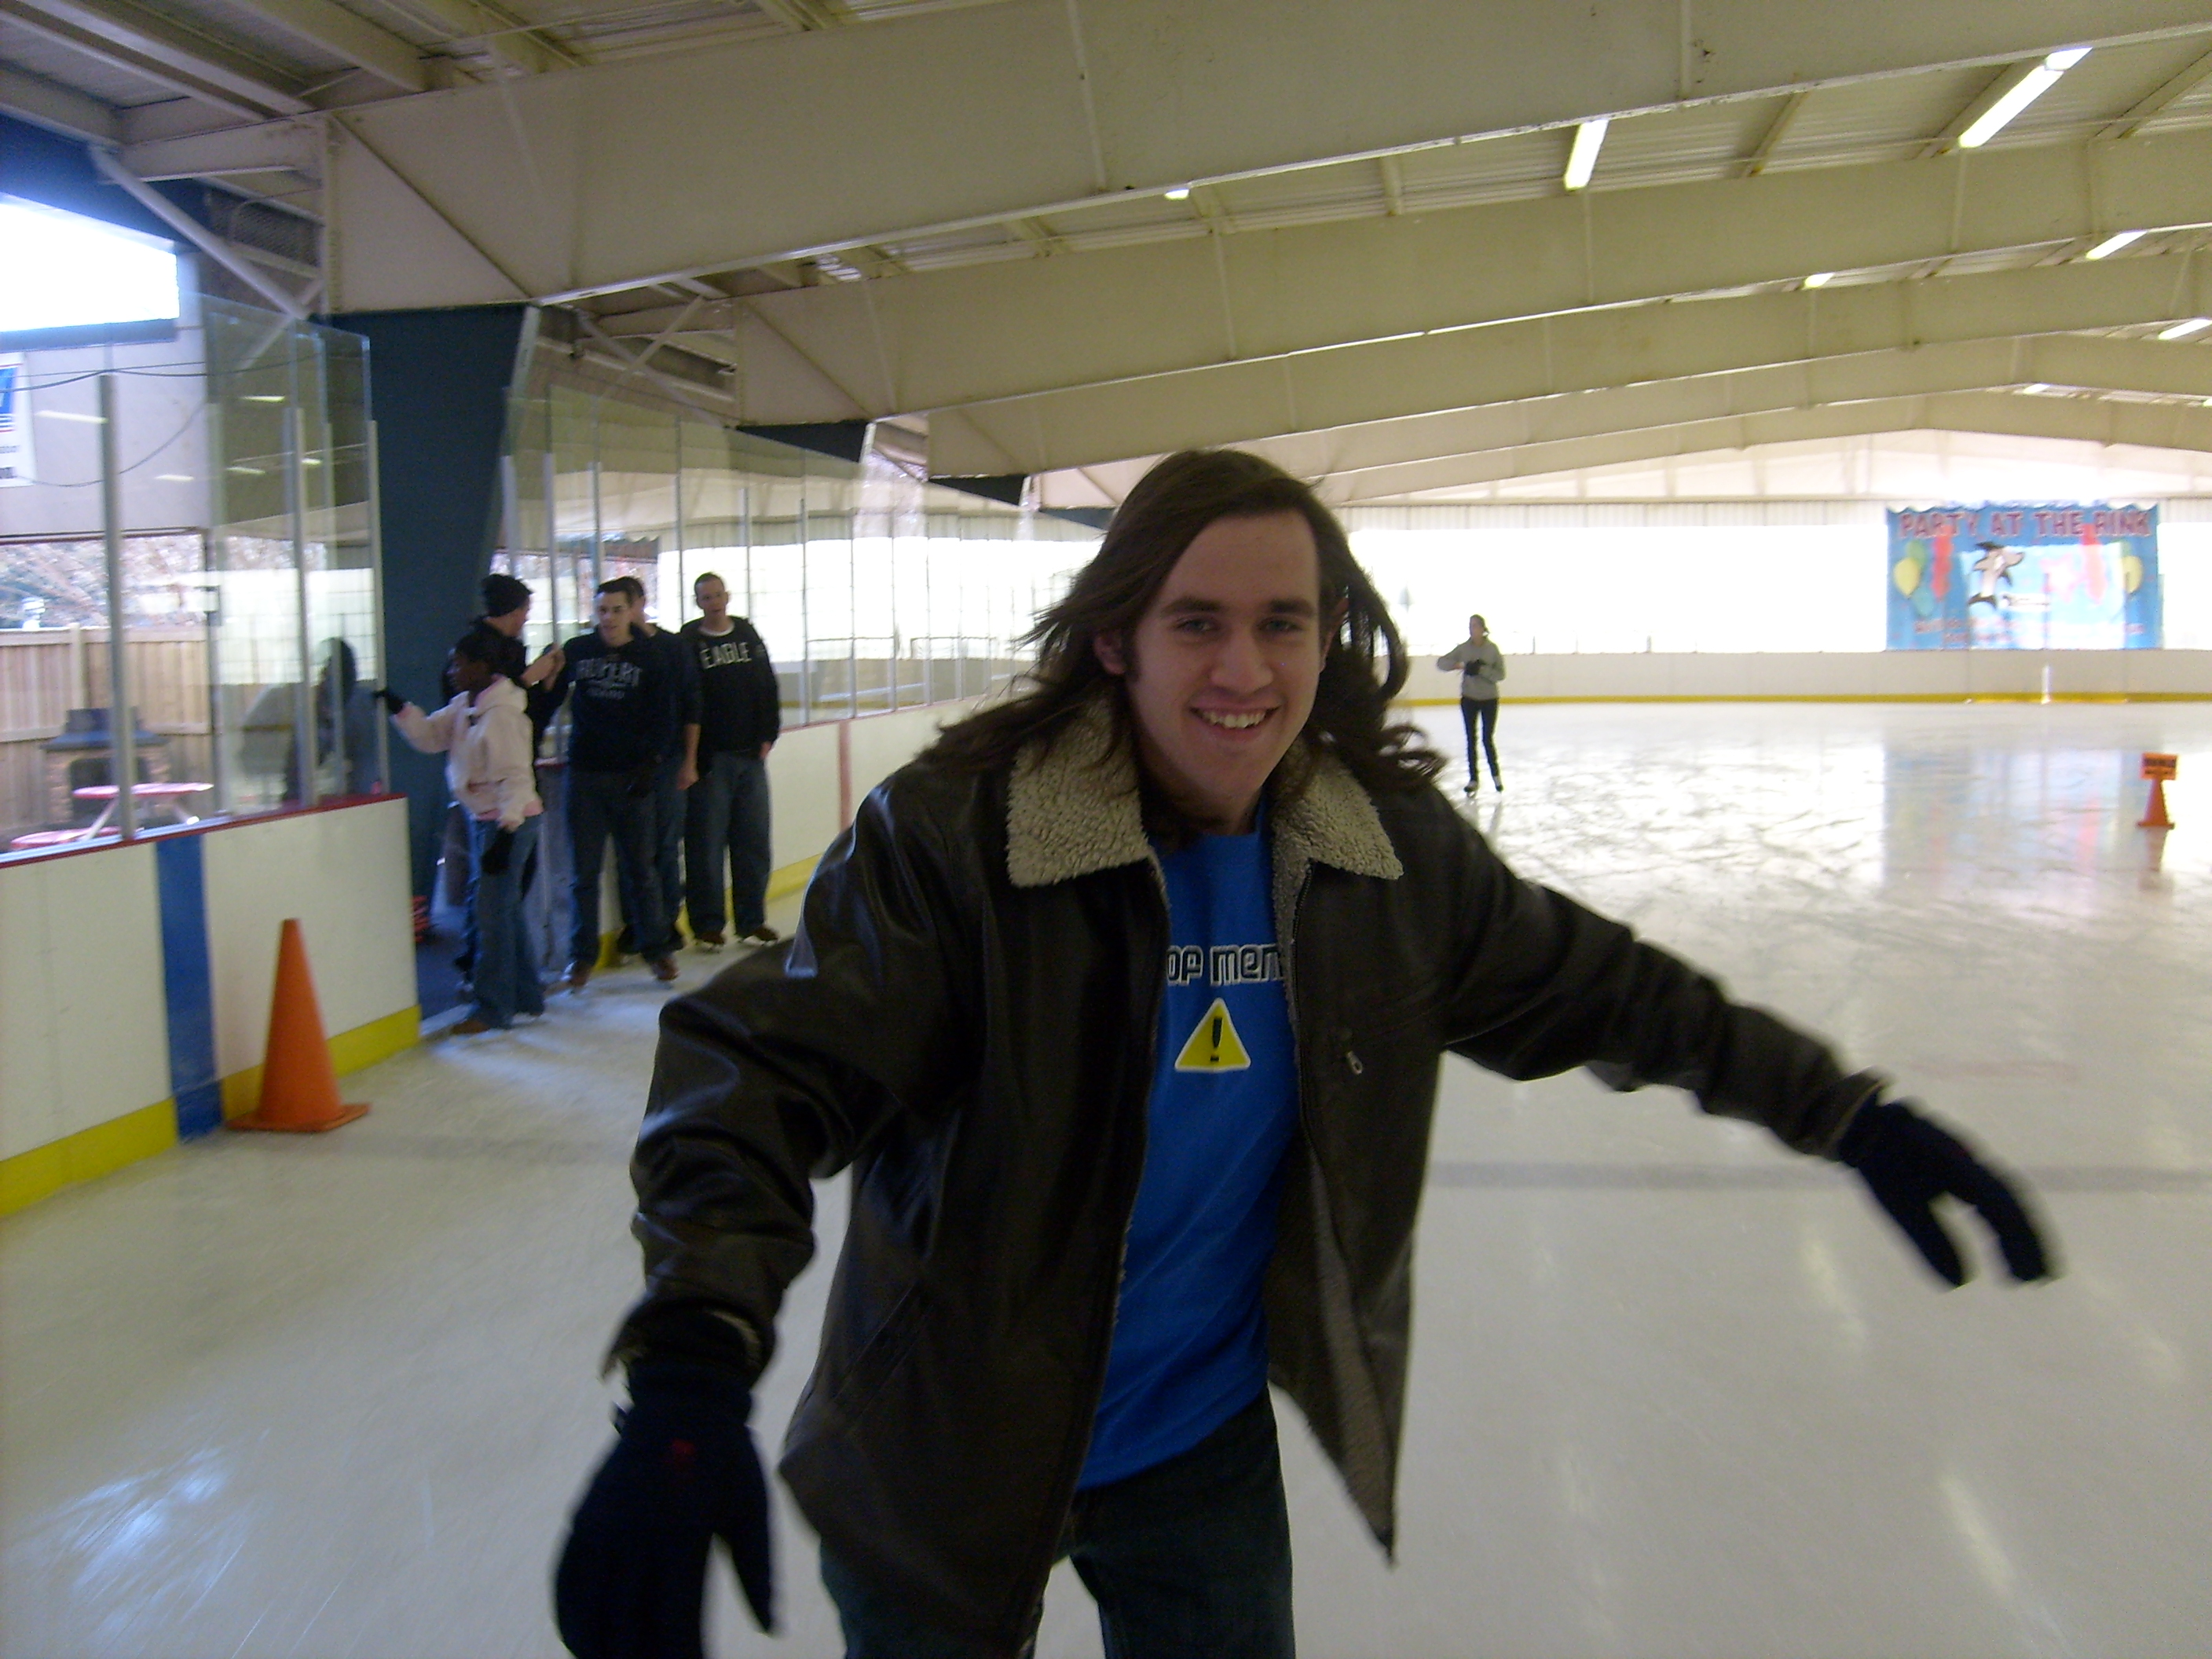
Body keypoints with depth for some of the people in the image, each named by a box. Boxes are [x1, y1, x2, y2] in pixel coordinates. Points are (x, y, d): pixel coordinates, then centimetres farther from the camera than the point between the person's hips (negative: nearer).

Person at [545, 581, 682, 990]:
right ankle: (581, 955, 12)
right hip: (584, 775, 1)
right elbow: (548, 700, 10)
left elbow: (664, 717, 2)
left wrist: (651, 763, -9)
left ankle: (657, 947, 17)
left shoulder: (651, 658, 2)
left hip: (631, 776, -1)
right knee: (583, 871, 4)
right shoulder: (576, 651, 4)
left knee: (640, 866, 5)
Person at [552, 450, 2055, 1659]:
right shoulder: (957, 832, -24)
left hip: (1210, 1453, 4)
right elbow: (768, 1073, -31)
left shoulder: (1391, 849, -10)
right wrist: (691, 1373, -46)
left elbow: (1593, 987, 3)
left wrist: (1849, 1115, 0)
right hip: (949, 1464, -3)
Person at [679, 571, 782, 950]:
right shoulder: (687, 642, -3)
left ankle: (752, 921, 16)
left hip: (750, 755, 4)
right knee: (707, 843, -1)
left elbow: (769, 689, 13)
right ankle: (707, 924, 9)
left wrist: (767, 737, 4)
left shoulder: (748, 636, 10)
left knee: (753, 841, 6)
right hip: (709, 758, -4)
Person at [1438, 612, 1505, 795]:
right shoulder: (1463, 648, -3)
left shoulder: (1492, 648, -7)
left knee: (1488, 739, 1)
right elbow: (1441, 662, -6)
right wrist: (1461, 665, -21)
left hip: (1489, 699, -2)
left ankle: (1495, 774, 21)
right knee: (1471, 740, 4)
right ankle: (1473, 778, 12)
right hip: (1469, 699, 2)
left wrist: (1481, 669, -24)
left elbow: (1500, 674, -11)